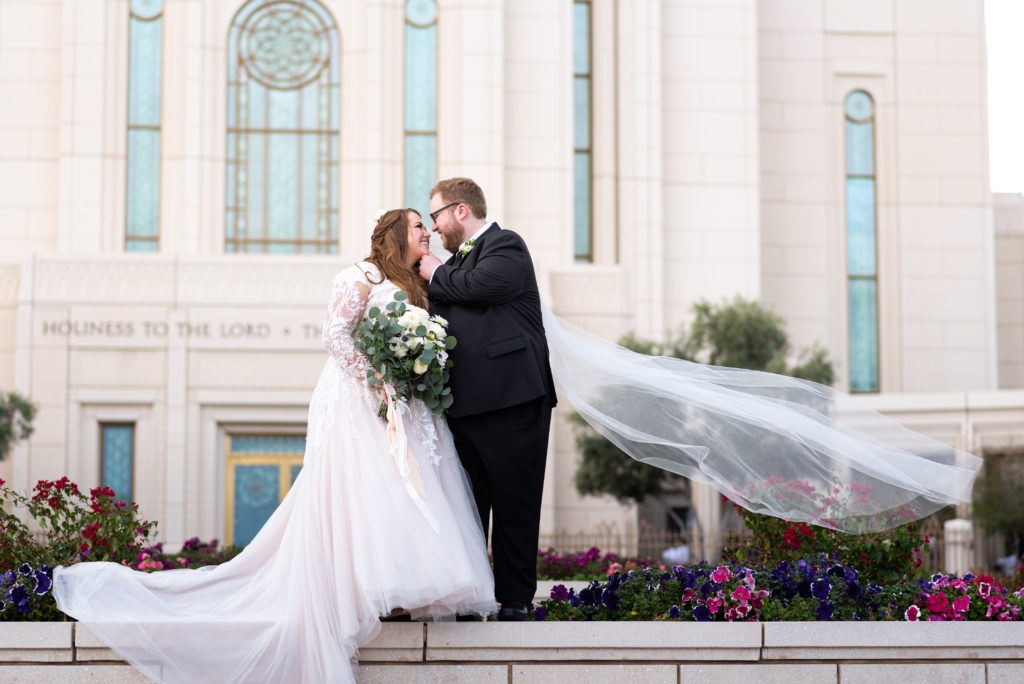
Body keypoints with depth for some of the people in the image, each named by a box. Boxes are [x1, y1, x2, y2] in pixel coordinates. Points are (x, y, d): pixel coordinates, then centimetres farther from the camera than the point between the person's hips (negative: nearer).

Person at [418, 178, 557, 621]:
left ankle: (514, 601, 4)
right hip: (463, 403, 9)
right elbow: (439, 320, 27)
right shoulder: (456, 261, 23)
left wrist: (435, 274, -5)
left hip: (510, 401, -8)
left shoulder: (505, 245, -2)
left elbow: (482, 285, -21)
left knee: (514, 506, -2)